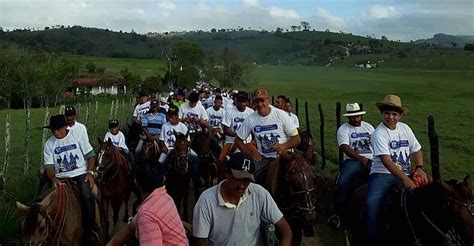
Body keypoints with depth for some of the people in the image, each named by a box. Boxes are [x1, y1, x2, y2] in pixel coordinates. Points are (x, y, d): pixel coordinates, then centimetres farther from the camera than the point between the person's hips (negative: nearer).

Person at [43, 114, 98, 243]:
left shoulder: (78, 136, 0)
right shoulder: (49, 144, 5)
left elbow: (90, 155, 3)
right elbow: (49, 165, 0)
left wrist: (90, 172, -10)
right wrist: (53, 178, -19)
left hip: (80, 173, -3)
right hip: (61, 178, 3)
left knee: (86, 196, -25)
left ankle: (90, 229, -8)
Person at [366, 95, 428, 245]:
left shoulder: (405, 128, 9)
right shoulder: (379, 134, -10)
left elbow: (416, 150, 14)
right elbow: (386, 161, -20)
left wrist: (419, 168, -7)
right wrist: (404, 179, -31)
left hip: (405, 175, 5)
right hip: (382, 174, -5)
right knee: (372, 203, -28)